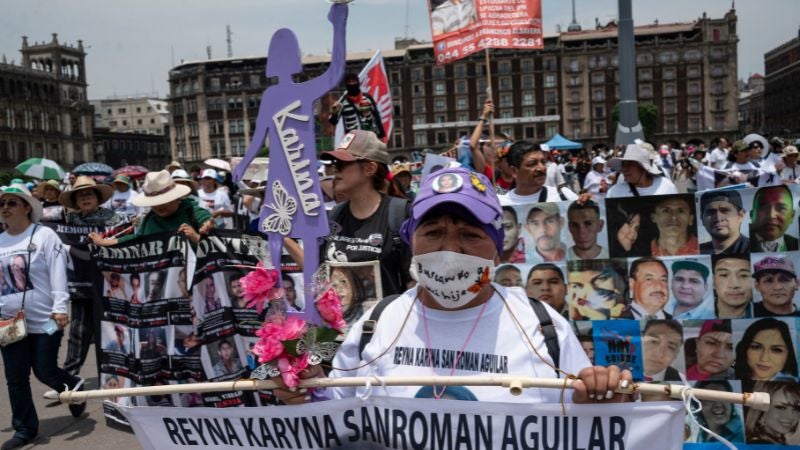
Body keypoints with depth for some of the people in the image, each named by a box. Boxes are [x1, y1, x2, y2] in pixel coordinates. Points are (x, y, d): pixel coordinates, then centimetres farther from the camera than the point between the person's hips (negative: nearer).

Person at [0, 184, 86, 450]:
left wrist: (60, 308, -19)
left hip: (44, 320, -5)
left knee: (45, 371, -1)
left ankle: (73, 387, 31)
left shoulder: (44, 236, -6)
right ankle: (24, 429, 20)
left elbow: (58, 274, -11)